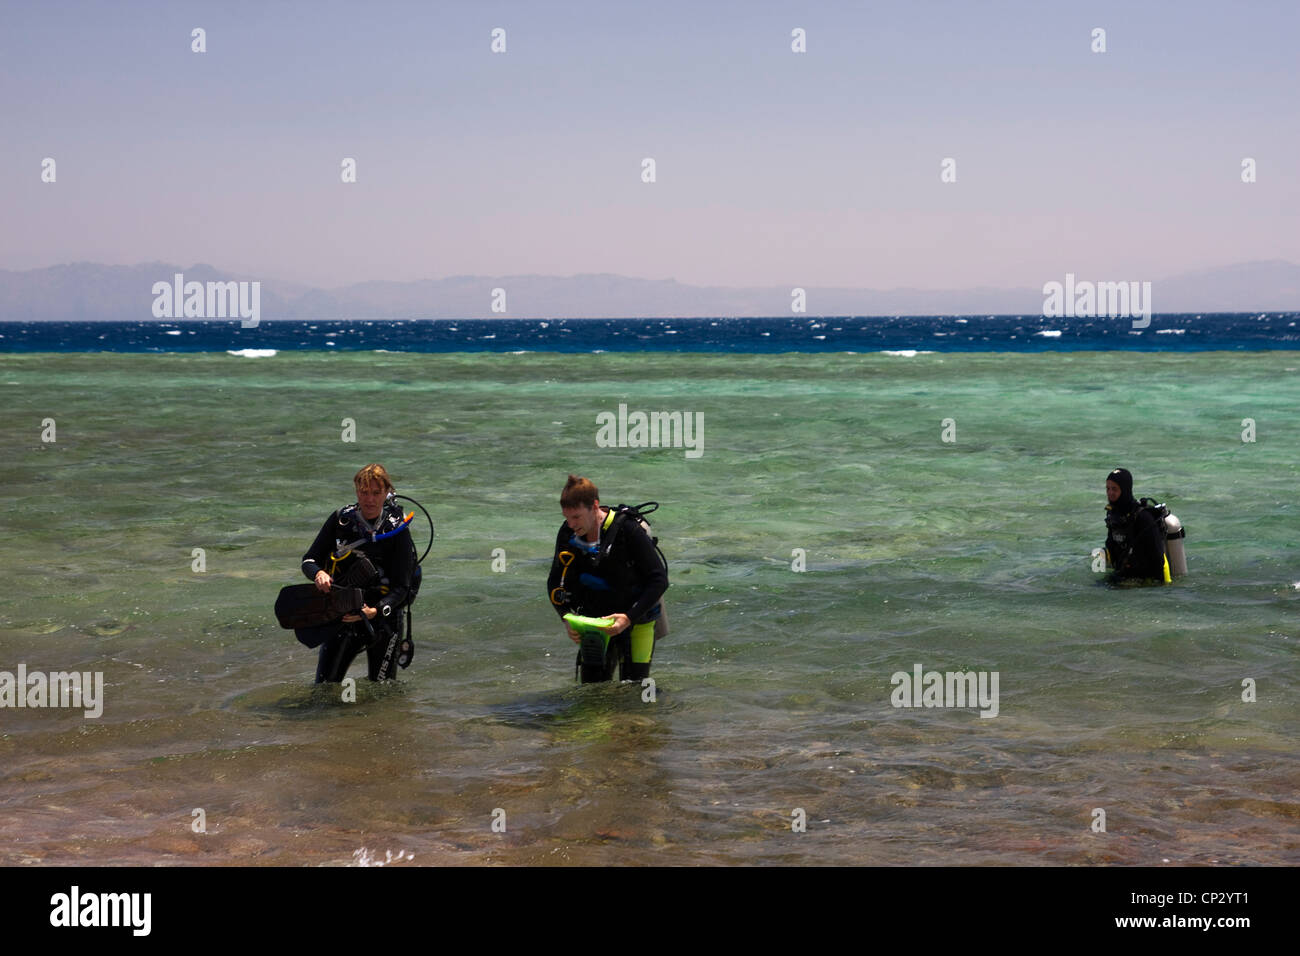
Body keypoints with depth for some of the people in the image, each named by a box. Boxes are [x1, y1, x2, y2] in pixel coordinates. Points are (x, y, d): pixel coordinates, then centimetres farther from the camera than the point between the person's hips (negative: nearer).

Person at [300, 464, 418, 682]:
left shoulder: (397, 531, -9)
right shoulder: (341, 520, -2)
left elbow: (401, 588, -11)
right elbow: (309, 561, 2)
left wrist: (375, 611, -29)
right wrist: (319, 574, -22)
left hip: (384, 618, -2)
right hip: (341, 617, 2)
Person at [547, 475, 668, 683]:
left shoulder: (629, 531, -21)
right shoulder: (568, 534, -7)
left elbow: (659, 580, -18)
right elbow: (555, 583, 4)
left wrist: (629, 617, -26)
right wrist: (567, 618, -13)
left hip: (635, 621, -4)